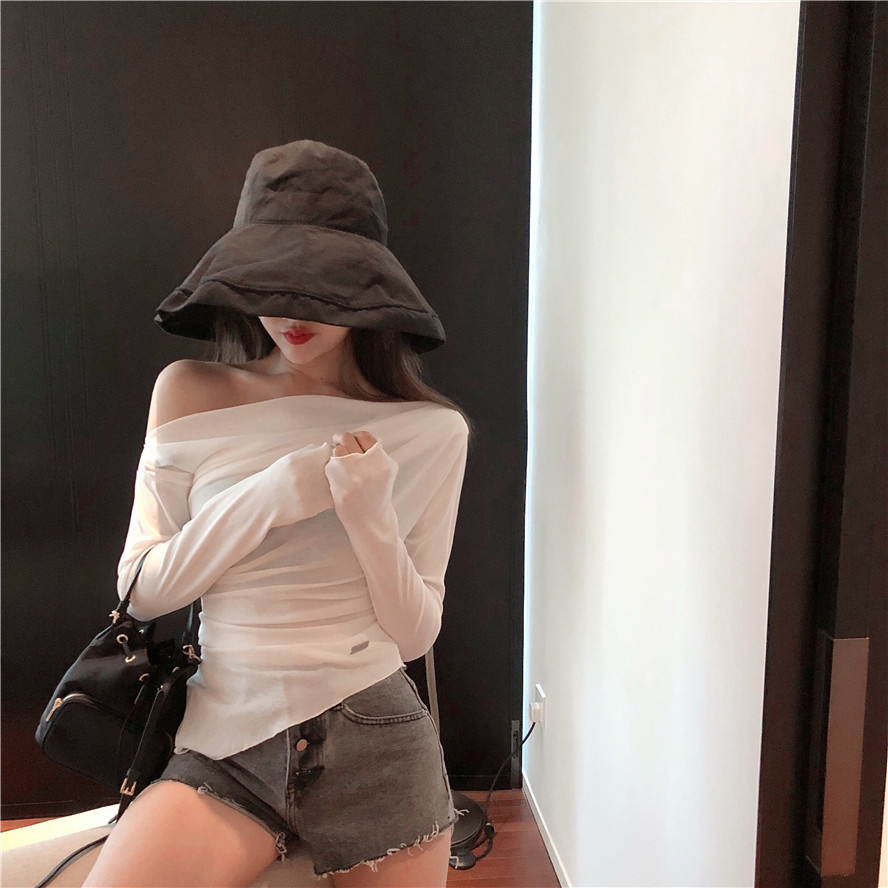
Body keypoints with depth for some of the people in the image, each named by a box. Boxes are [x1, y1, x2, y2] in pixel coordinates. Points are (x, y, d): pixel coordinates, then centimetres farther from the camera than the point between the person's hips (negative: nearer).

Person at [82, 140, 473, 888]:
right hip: (226, 742, 1)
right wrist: (274, 495, -17)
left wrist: (371, 511, -20)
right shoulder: (190, 395, -2)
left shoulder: (431, 431, -4)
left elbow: (415, 635, -3)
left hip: (375, 744, 0)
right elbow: (141, 589, -4)